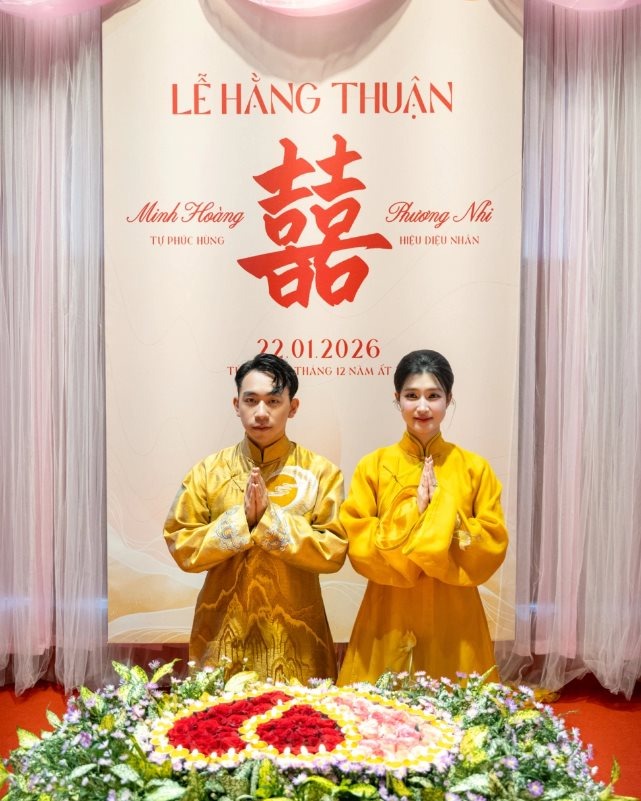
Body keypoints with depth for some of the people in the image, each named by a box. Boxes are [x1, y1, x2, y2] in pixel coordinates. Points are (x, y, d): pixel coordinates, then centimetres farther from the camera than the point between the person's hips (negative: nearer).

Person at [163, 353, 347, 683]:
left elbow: (334, 551, -9)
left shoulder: (321, 471, -4)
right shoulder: (207, 471, 0)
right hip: (223, 635, 1)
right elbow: (181, 546, -3)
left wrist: (270, 518, -18)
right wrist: (240, 520, -16)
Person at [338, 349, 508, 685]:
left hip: (454, 621, 1)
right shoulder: (373, 466, -1)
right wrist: (413, 511, -16)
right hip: (389, 619, 0)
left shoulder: (474, 468, 0)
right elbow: (358, 545, -7)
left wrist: (443, 512, -16)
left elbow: (493, 548, -4)